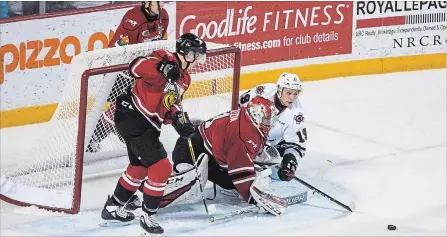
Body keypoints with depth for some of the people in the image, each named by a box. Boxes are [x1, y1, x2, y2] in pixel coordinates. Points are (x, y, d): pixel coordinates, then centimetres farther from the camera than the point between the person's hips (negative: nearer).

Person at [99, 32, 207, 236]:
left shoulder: (184, 79, 14)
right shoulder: (165, 60, -15)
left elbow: (170, 106, 19)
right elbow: (136, 66, -31)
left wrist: (179, 120, -1)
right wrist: (162, 67, -46)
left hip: (146, 124, 11)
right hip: (132, 117, -11)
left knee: (140, 167, 25)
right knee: (161, 167, -11)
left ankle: (112, 209, 40)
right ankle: (148, 217, 1)